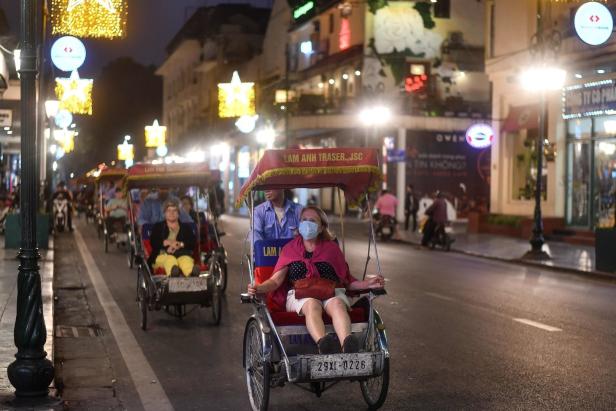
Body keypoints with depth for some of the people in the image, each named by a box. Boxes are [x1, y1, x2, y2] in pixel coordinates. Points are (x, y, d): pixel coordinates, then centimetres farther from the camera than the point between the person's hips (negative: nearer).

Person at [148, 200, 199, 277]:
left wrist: (180, 244, -7)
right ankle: (172, 272, -75)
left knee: (186, 260, -39)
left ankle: (192, 272, -74)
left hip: (183, 254, 0)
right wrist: (168, 242, -6)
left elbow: (193, 242, 11)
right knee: (169, 259, -40)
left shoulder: (186, 227, 29)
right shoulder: (158, 227, 28)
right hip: (163, 255, 0)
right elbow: (153, 243, 9)